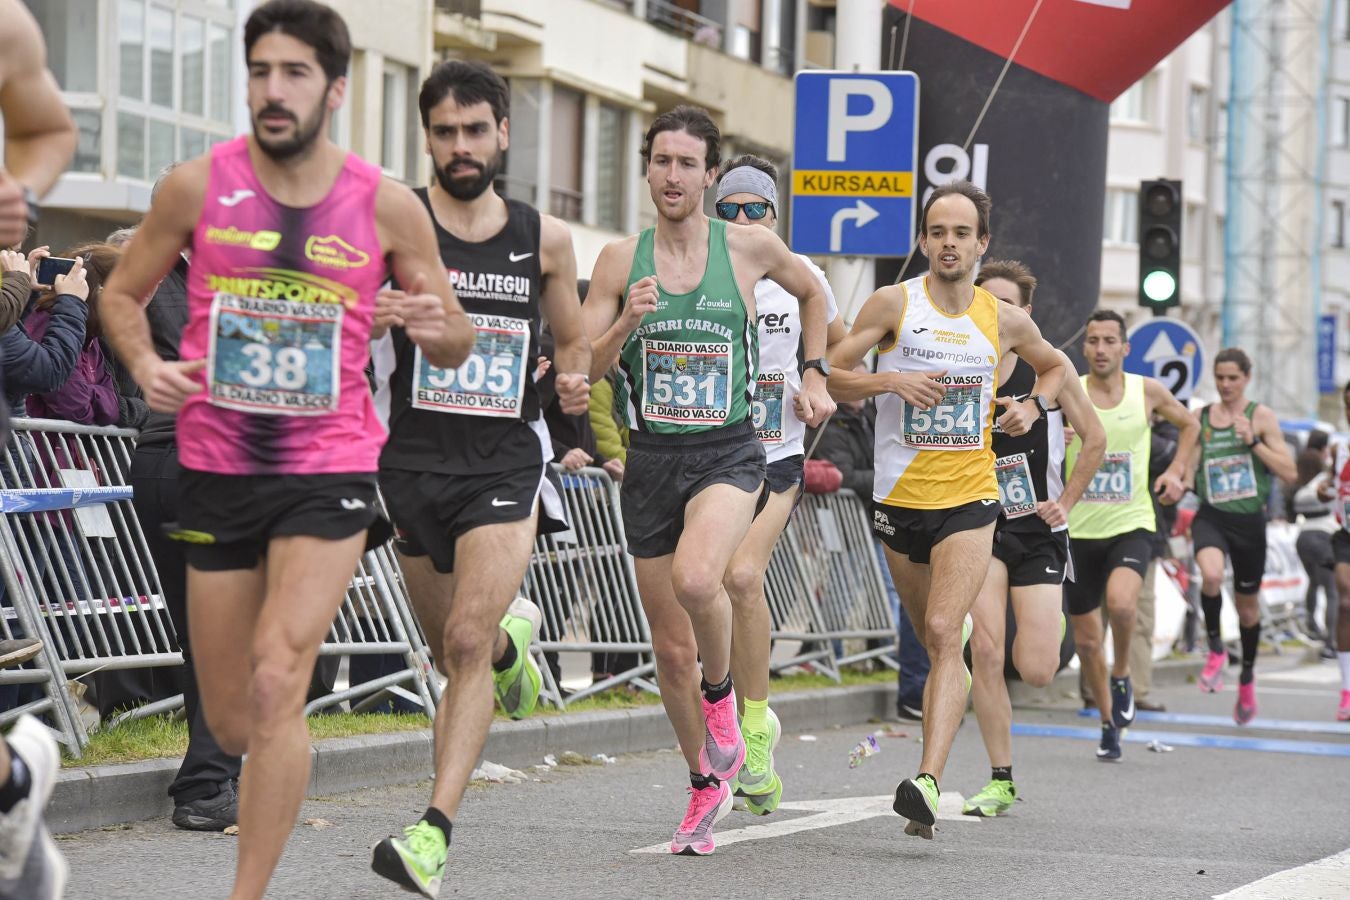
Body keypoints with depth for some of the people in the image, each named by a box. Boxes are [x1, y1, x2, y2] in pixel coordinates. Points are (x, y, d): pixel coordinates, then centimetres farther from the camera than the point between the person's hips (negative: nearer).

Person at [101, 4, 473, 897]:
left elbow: (455, 346, 6)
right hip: (218, 467, 2)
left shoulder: (386, 205, -4)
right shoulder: (200, 185, -3)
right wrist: (147, 365, -11)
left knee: (276, 681, -21)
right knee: (231, 722, 9)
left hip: (331, 470, -2)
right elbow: (123, 293, 10)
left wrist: (437, 326, -18)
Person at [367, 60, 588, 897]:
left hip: (506, 461, -1)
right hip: (417, 460, 1)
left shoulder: (545, 238, 6)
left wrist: (575, 380, -1)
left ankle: (435, 833, -20)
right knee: (460, 648, 16)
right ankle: (514, 634, 55)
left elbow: (574, 339, 20)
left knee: (467, 641, -18)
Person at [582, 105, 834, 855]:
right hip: (652, 459, 3)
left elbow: (812, 292, 21)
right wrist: (627, 323, -17)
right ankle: (707, 785, 28)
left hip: (729, 454, -2)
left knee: (695, 579, -33)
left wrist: (816, 376, 16)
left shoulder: (751, 248, -1)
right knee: (672, 648, 7)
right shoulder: (621, 260, 1)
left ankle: (722, 696, -4)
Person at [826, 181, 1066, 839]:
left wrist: (1033, 406, 5)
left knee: (945, 633, -18)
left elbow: (1054, 367, 25)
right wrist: (887, 380, -19)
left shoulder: (1004, 321, 4)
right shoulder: (893, 304, -2)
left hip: (970, 498, -1)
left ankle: (927, 783, -28)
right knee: (931, 641, 13)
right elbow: (830, 376, -3)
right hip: (900, 496, 1)